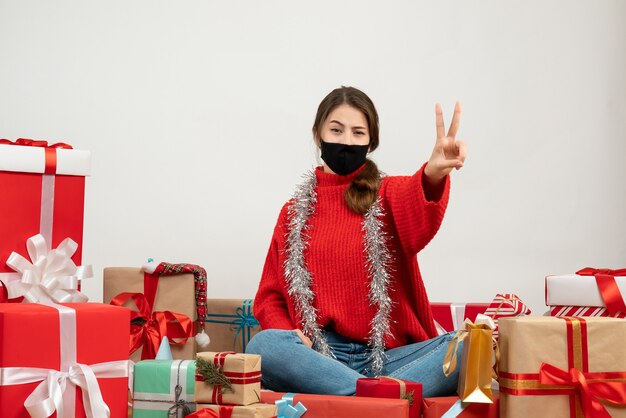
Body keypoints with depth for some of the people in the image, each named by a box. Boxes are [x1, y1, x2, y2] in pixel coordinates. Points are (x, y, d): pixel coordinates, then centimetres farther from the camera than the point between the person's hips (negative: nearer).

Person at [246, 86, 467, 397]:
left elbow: (418, 218, -16)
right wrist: (288, 335, -8)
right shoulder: (295, 211, 16)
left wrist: (434, 174, -41)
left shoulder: (390, 194, 10)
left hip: (387, 356, -1)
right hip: (318, 355, 1)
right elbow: (270, 296, 16)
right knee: (263, 345, -32)